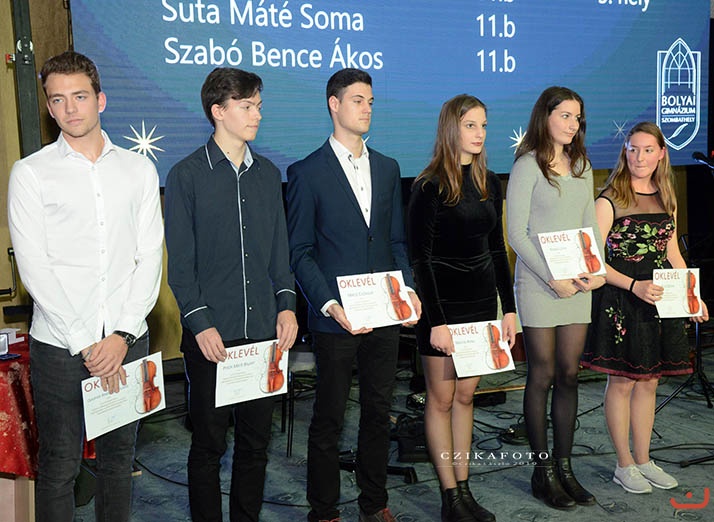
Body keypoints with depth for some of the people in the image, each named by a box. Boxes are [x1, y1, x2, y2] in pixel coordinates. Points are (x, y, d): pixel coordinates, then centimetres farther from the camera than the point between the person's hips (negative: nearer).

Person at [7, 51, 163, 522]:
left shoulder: (139, 170, 7)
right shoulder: (30, 174, 0)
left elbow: (150, 257, 2)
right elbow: (34, 267, -7)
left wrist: (124, 334, -8)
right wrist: (85, 344, -12)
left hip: (128, 340, 2)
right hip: (60, 346, -2)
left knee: (119, 459, 14)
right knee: (59, 467, 7)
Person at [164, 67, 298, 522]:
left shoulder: (268, 173, 10)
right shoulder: (187, 175, -3)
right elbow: (180, 261, -5)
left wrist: (286, 305, 4)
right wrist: (200, 323, -12)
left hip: (263, 330, 4)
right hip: (211, 333, -4)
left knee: (257, 440, 12)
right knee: (209, 444, 7)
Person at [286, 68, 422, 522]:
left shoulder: (388, 168, 12)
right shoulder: (307, 172, -4)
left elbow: (397, 241, 15)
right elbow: (300, 252, -5)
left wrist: (407, 288, -1)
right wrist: (329, 305, -16)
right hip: (336, 317, -4)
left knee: (379, 411, 14)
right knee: (329, 419, 6)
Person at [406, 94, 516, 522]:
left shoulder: (489, 183, 9)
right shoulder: (430, 187, -10)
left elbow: (497, 249, 13)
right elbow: (420, 258, -12)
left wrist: (509, 308, 9)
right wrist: (436, 321, -16)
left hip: (482, 300, 6)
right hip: (444, 304, -6)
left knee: (466, 395, 12)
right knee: (442, 398, 4)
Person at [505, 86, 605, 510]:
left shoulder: (582, 166, 13)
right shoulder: (528, 166, -6)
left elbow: (590, 224, 17)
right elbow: (516, 233, -10)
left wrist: (598, 268, 0)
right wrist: (552, 278, -15)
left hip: (578, 284, 6)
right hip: (539, 283, -6)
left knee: (569, 375, 8)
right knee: (543, 376, 1)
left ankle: (565, 467, 18)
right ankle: (544, 471, 12)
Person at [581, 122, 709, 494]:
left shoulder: (666, 199, 10)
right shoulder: (609, 201, -9)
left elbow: (672, 253, 17)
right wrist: (634, 286, -21)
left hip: (657, 300, 6)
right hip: (619, 300, -5)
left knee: (649, 381, 11)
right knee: (622, 381, 2)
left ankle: (643, 460, 24)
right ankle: (624, 465, 15)